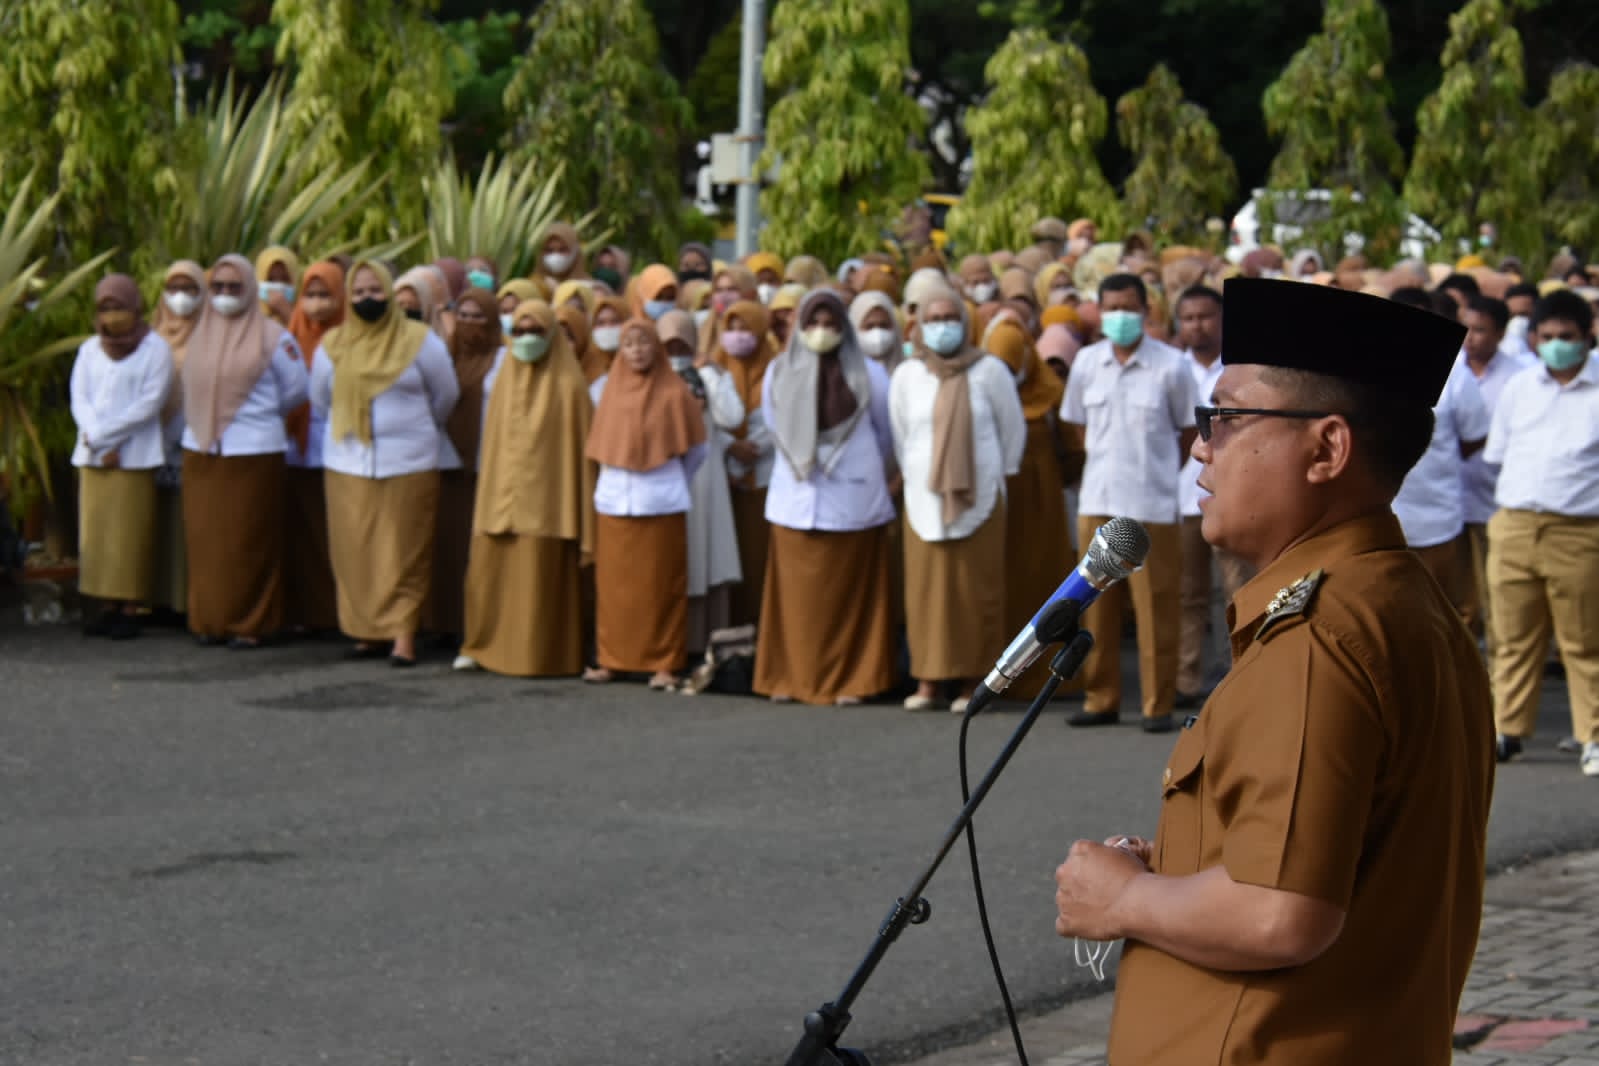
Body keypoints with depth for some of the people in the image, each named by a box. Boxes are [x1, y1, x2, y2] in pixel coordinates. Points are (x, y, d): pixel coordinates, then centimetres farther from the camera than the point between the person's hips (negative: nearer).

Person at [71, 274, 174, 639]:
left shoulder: (155, 349, -1)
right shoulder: (90, 349, 13)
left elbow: (149, 404, -8)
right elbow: (80, 399, 5)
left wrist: (103, 435, -10)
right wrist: (100, 444, -10)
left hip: (135, 456, -5)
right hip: (93, 457, 5)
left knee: (130, 536, -6)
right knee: (97, 533, 3)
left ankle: (130, 610, -4)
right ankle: (109, 607, 7)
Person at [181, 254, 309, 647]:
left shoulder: (272, 337, -2)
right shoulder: (200, 335, 12)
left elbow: (295, 389, 5)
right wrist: (208, 421, 10)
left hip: (252, 451, -4)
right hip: (202, 450, 5)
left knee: (247, 540, -3)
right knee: (206, 538, 4)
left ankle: (249, 623, 3)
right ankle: (210, 621, 12)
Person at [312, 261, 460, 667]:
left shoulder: (420, 340, -1)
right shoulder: (333, 344, 6)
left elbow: (446, 394, 11)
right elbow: (319, 398, 21)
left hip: (408, 462, -2)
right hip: (349, 464, 2)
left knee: (404, 552, -3)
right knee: (354, 551, 0)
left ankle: (403, 632, -3)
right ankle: (367, 630, 8)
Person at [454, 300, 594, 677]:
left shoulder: (567, 385, -4)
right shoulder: (505, 380, 12)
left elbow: (579, 446, -6)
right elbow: (493, 441, 15)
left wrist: (581, 522, -10)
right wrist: (490, 497, 10)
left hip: (545, 495, -5)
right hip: (502, 492, 5)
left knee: (540, 580, -2)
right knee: (489, 572, 4)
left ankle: (539, 654, 6)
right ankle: (483, 645, 16)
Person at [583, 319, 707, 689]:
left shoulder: (674, 393, -3)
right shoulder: (608, 389, 7)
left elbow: (696, 449, 5)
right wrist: (617, 471, 14)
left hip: (660, 503, -3)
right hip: (613, 501, 3)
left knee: (660, 586, -1)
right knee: (613, 585, 4)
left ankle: (664, 663, 2)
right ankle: (612, 659, 10)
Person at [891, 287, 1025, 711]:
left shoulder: (990, 370, -1)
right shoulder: (907, 375, 4)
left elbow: (1013, 430, 8)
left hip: (980, 497, -1)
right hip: (924, 497, 2)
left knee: (979, 591, -1)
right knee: (927, 590, -1)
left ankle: (973, 680, 5)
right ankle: (928, 679, 4)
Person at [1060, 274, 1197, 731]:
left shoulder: (1170, 365, -5)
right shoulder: (1087, 362, 4)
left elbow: (1189, 432, 5)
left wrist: (1159, 471, 5)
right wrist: (1108, 463, 8)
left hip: (1153, 505, -3)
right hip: (1097, 503, 3)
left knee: (1156, 607, 0)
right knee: (1097, 606, 7)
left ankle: (1158, 705, 6)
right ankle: (1101, 699, 16)